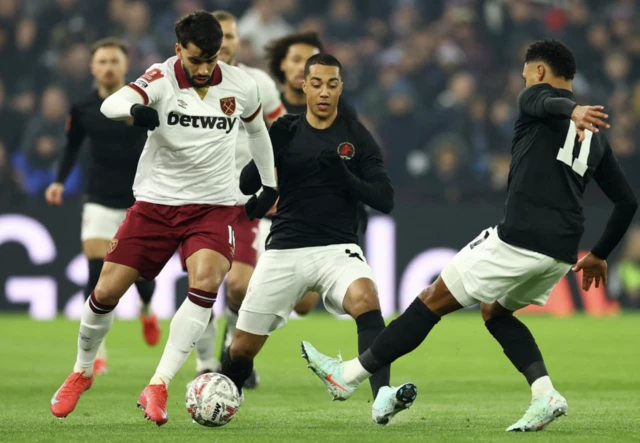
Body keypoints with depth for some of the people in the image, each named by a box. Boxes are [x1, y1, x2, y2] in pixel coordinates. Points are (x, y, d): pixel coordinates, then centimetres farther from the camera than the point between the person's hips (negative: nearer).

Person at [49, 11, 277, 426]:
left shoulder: (241, 86, -5)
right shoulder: (162, 78, -15)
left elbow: (257, 129, 17)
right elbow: (111, 104, -35)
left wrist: (270, 185, 23)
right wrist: (134, 108, -59)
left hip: (213, 205, 1)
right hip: (155, 201, -1)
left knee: (206, 281, -26)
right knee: (107, 291, -2)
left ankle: (158, 387, -19)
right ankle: (82, 372, 27)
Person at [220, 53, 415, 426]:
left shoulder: (357, 137, 1)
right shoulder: (286, 132, 5)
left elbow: (385, 199, -4)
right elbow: (246, 185, -2)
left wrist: (344, 175, -20)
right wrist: (272, 149, -19)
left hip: (338, 249, -1)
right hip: (285, 251, 2)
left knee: (365, 298, -34)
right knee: (243, 346, 4)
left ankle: (382, 398, -44)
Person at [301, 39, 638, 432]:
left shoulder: (536, 96, 4)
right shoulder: (595, 138, 21)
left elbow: (547, 103, -23)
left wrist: (573, 112, -46)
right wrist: (600, 255, 30)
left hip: (518, 239, -7)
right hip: (562, 254, 7)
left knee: (435, 299, 5)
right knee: (495, 312, 27)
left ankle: (351, 374, 13)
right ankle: (545, 395, 7)